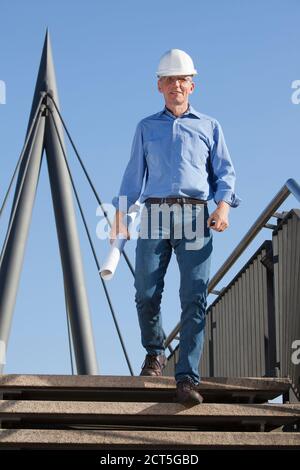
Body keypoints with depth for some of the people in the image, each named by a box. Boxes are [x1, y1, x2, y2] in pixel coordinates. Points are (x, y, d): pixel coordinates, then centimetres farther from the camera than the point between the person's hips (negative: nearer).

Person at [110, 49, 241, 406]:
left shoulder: (209, 127, 18)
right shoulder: (146, 128, 21)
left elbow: (225, 172, 12)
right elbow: (134, 175, 18)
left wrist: (223, 205, -7)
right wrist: (120, 215, 7)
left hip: (195, 217, -1)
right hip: (154, 215, 1)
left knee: (194, 299, -12)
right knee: (146, 293, -4)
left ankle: (187, 379, -15)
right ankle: (154, 352, 23)